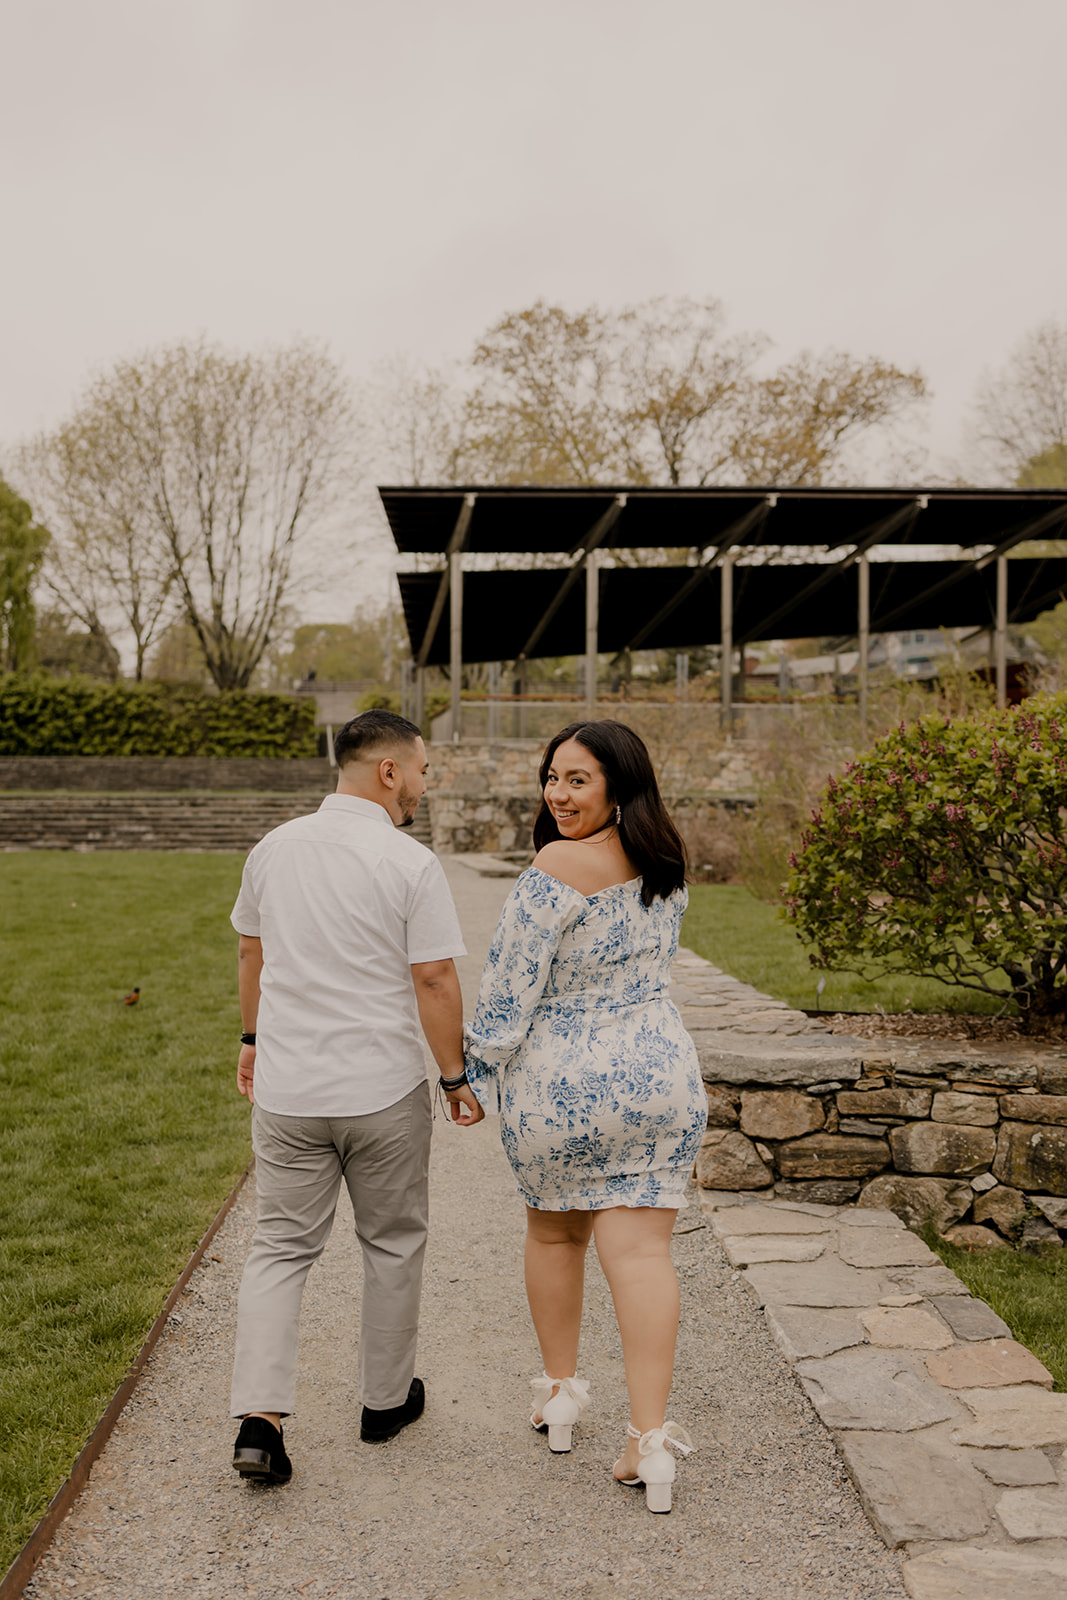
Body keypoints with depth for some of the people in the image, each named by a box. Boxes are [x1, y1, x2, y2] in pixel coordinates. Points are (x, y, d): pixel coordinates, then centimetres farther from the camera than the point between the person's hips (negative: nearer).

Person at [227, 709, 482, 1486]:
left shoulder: (274, 848, 3)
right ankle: (387, 1399, 28)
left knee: (281, 1247, 11)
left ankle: (259, 1416, 0)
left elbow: (251, 954, 13)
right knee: (392, 1246, 15)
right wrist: (458, 1076, -2)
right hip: (384, 1089, -3)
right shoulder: (411, 863, -12)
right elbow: (434, 980, -12)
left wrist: (255, 1038, 26)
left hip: (287, 1088, 4)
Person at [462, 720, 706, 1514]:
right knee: (641, 1248, 3)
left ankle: (560, 1391, 34)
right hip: (659, 1077, 4)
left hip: (559, 1083, -4)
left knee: (553, 1231, 18)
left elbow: (513, 983, -15)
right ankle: (650, 1435, 0)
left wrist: (478, 1072, -3)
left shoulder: (558, 867, -18)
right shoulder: (665, 866, 4)